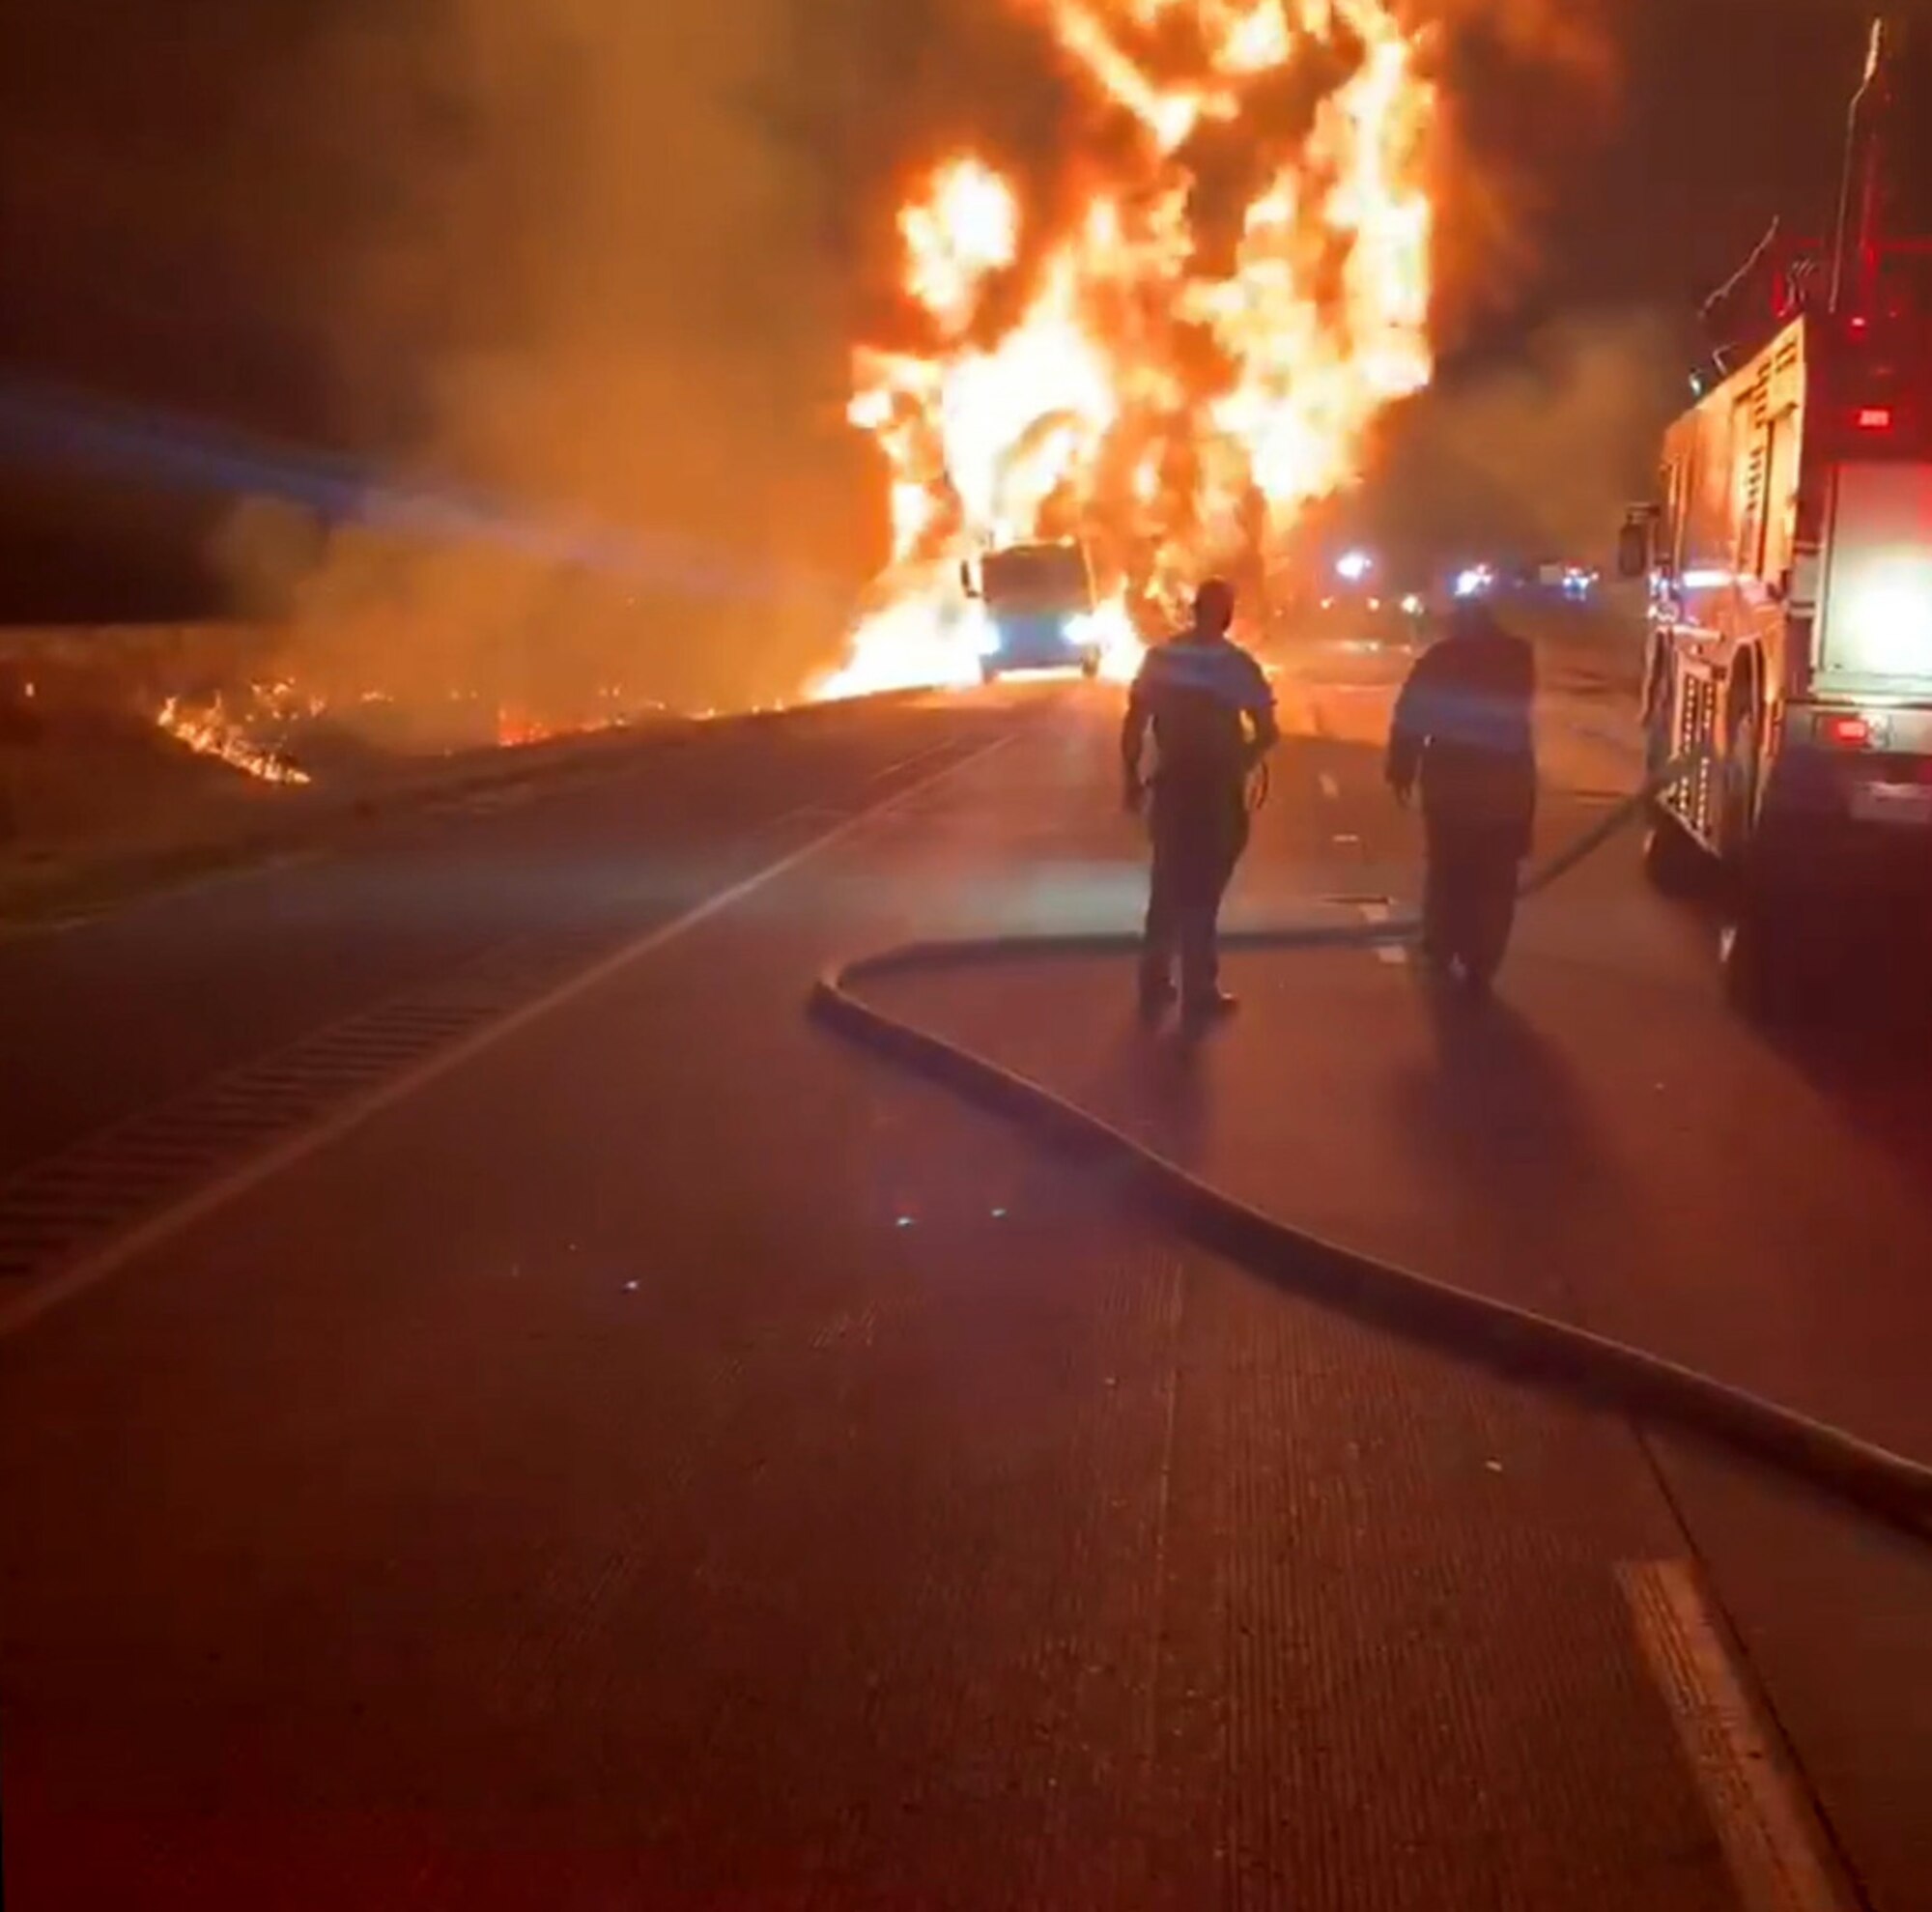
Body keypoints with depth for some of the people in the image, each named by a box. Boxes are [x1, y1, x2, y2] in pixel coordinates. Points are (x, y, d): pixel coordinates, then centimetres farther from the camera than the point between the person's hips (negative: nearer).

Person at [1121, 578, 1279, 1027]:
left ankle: (1155, 985, 23)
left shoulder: (1160, 657, 1)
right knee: (1201, 891, 6)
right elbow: (1268, 733, -12)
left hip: (1171, 785, 3)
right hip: (1217, 790, -3)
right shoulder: (1237, 664, -9)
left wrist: (1132, 777, 6)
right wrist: (1240, 763, 5)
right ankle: (1200, 994, 11)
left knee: (1168, 887, 17)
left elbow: (1134, 725, -2)